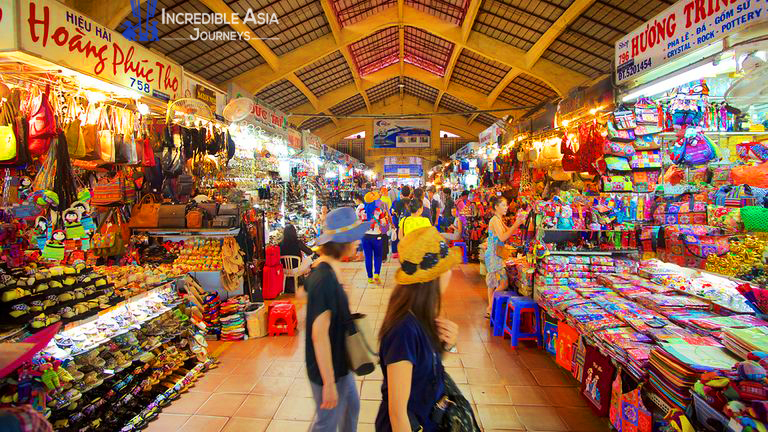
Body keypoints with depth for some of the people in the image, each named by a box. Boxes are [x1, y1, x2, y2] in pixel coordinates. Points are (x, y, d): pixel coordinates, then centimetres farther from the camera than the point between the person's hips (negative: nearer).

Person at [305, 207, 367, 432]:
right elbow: (319, 335, -29)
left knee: (352, 406, 27)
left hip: (340, 363, 9)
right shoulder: (325, 279, -30)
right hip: (328, 370, -9)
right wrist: (329, 383, -24)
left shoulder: (326, 270, -1)